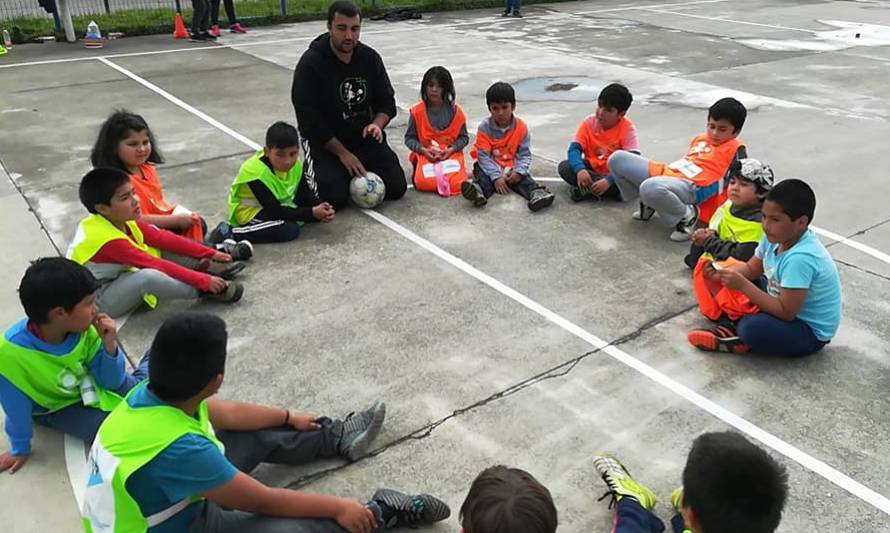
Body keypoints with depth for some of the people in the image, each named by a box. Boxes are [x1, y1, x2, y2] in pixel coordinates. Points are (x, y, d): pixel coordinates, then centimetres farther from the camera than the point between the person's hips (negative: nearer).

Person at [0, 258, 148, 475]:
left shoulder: (84, 331, -24)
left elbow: (111, 383, -14)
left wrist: (110, 347, -32)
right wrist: (20, 449, -7)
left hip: (90, 385, 3)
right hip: (55, 407, -3)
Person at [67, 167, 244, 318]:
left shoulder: (122, 221, -5)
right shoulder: (108, 240, -30)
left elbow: (163, 238, -4)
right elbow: (155, 265, -31)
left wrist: (210, 253, -6)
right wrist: (203, 281, -30)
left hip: (116, 280, 9)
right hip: (96, 300, -9)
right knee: (148, 276, -36)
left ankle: (206, 266, -4)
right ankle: (205, 290, -18)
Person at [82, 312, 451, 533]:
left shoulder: (151, 395, -13)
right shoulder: (178, 449, -39)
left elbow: (229, 414, 7)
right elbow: (267, 501, -27)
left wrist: (289, 417, 21)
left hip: (164, 500, 9)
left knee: (255, 434, 13)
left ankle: (336, 436, 29)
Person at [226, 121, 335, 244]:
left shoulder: (295, 165, -10)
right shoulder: (256, 173, -30)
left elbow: (305, 194, -3)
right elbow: (275, 211, -30)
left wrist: (319, 208, -25)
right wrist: (312, 213, -32)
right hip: (250, 212, -8)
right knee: (289, 229, -30)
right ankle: (234, 233, -21)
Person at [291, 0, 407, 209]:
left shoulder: (370, 57, -1)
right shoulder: (310, 63, -15)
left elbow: (387, 101, 5)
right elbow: (309, 120, -16)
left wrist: (377, 124, -18)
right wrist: (343, 153, -18)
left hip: (364, 136, 4)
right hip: (324, 140, -4)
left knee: (396, 188, -10)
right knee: (334, 198, -22)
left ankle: (355, 171, 18)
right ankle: (311, 169, 12)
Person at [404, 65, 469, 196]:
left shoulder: (455, 111, 2)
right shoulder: (417, 111, 1)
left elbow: (464, 137, 6)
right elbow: (409, 138, 3)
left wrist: (451, 149, -11)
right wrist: (423, 150, -13)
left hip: (451, 154, 1)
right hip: (425, 155, 0)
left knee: (457, 184, -26)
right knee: (422, 183, -29)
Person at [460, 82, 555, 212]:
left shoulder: (521, 127, -4)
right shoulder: (484, 127, -8)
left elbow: (525, 154, -4)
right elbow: (483, 156, -13)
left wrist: (518, 171, -24)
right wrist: (496, 177, -25)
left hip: (512, 168, 1)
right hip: (491, 167, -1)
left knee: (523, 177, -27)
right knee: (481, 173, -31)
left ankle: (536, 192, -50)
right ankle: (479, 191, -60)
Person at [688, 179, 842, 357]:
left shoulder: (800, 258, -34)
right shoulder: (775, 237, -8)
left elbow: (786, 312, -31)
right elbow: (751, 269, 5)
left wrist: (743, 285, -32)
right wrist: (722, 272, -15)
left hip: (811, 331, -9)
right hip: (788, 310, 9)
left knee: (752, 328, -34)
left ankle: (741, 340, -2)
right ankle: (734, 327, -4)